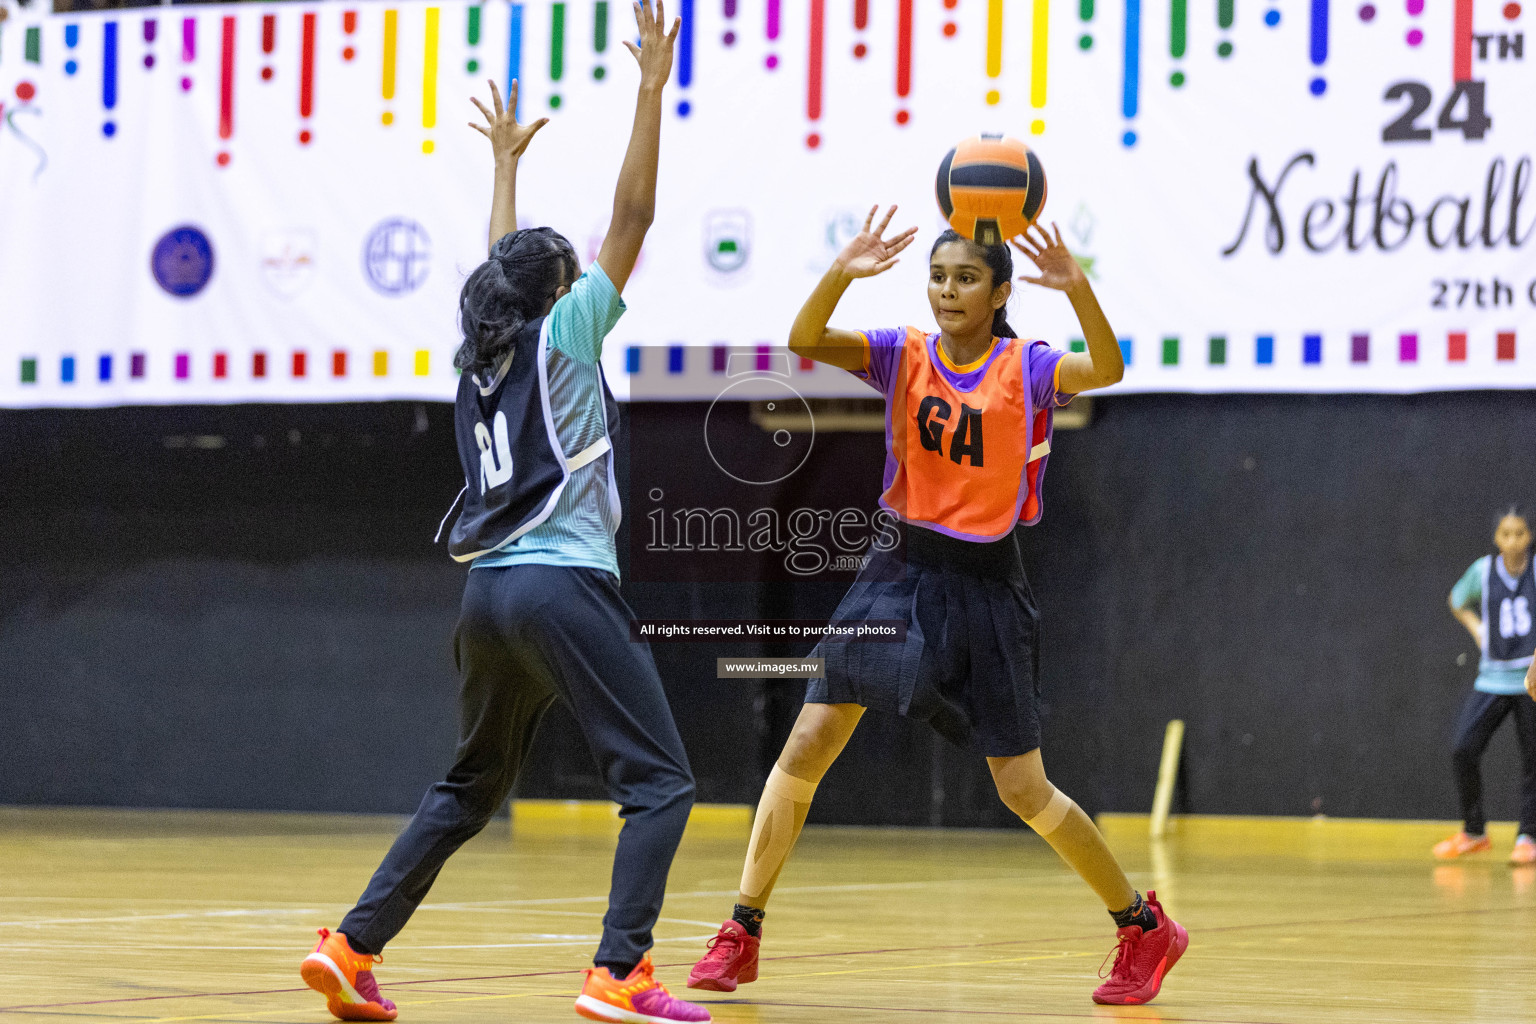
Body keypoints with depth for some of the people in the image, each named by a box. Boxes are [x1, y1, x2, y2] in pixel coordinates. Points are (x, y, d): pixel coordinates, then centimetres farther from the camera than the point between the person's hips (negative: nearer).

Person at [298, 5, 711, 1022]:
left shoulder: (482, 355, 17)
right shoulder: (564, 334, 0)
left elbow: (504, 268, 37)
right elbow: (631, 216, -4)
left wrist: (506, 162, 49)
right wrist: (653, 89, -4)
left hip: (488, 593, 8)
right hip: (564, 586, -8)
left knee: (471, 790, 21)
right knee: (661, 782, -6)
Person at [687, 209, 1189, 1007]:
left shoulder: (1026, 368, -7)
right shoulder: (904, 355, -1)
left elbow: (1107, 370, -28)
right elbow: (805, 340, -17)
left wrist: (1078, 290, -45)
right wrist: (840, 275, -36)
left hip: (985, 589, -3)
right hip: (900, 572, 3)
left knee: (1024, 791, 1)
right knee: (806, 747, -6)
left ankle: (1144, 927, 20)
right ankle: (741, 933, 4)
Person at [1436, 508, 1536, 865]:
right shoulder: (1483, 571, 2)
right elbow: (1458, 601, 22)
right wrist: (1476, 627, 3)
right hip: (1492, 677, 2)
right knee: (1464, 749, -8)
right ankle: (1473, 832, 8)